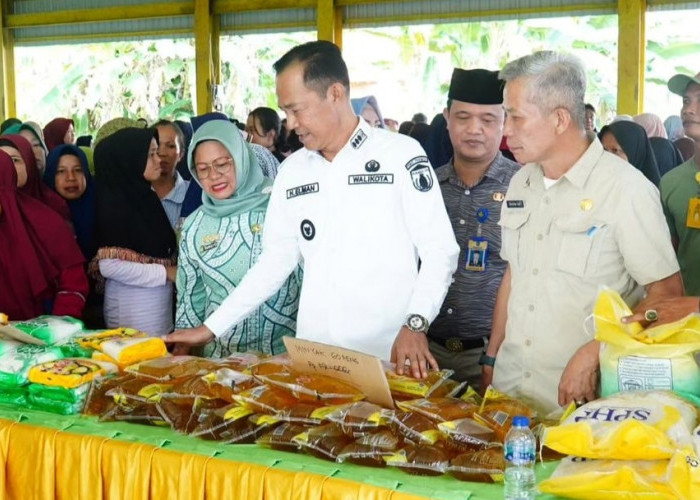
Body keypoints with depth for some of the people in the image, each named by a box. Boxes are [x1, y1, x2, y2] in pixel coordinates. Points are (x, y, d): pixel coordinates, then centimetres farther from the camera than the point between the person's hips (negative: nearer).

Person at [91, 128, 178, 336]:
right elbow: (109, 265, -20)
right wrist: (166, 273, -16)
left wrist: (175, 270, -1)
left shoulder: (147, 197, 9)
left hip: (160, 306, 7)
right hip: (132, 312, -7)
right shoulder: (114, 204, -12)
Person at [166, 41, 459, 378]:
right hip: (313, 357, 4)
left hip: (389, 358, -4)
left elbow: (440, 250, -7)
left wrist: (415, 324, -20)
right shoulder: (292, 171, 9)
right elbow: (275, 261, 12)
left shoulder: (400, 155, -5)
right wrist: (211, 329, 8)